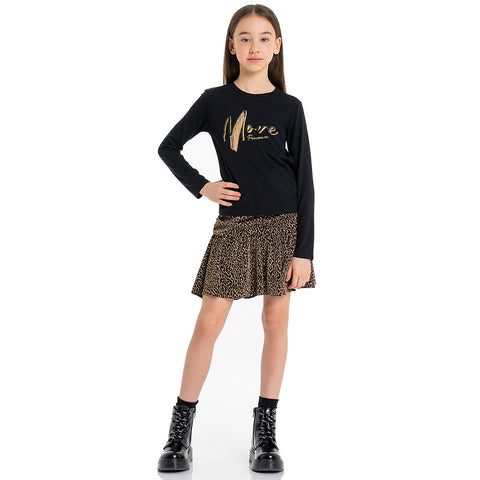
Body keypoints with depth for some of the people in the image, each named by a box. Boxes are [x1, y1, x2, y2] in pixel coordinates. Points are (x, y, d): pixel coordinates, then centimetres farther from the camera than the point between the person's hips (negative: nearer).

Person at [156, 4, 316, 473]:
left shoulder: (289, 107, 2)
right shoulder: (214, 100, 3)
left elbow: (305, 180, -1)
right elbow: (168, 147, 13)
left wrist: (304, 250, -6)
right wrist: (201, 187, 0)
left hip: (283, 224, 1)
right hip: (234, 225, 0)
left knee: (276, 321, 4)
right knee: (209, 323, -2)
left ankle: (265, 430, 15)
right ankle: (181, 428, 10)